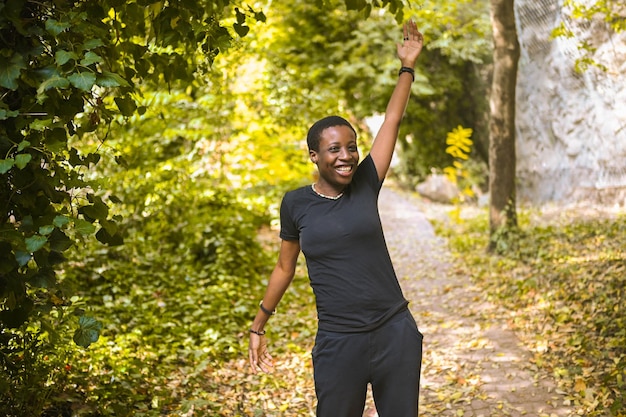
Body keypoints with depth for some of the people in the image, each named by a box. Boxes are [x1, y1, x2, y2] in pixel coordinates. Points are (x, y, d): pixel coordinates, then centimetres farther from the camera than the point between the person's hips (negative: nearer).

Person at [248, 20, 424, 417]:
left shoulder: (366, 185, 2)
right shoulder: (296, 204, 0)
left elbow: (393, 120, 8)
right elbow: (284, 268, 12)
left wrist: (408, 64, 12)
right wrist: (258, 327, 16)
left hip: (396, 333, 2)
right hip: (339, 343, -2)